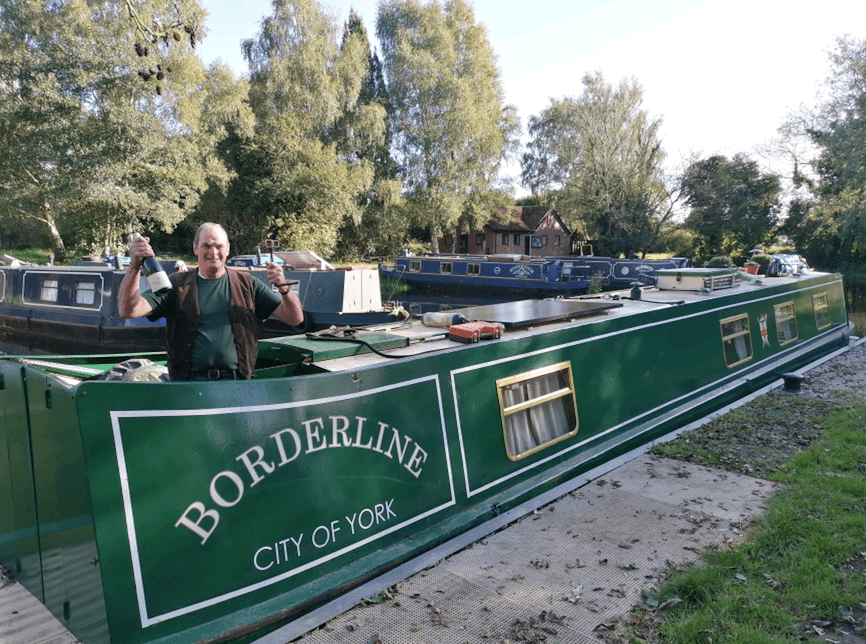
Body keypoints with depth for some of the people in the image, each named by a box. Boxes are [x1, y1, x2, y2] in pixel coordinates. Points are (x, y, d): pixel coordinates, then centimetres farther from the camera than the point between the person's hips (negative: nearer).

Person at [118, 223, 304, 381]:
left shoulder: (247, 284, 14)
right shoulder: (177, 285, 14)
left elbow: (295, 318, 9)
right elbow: (129, 310, 1)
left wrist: (283, 288, -12)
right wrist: (135, 267, -14)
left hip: (236, 384, 0)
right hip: (189, 384, 0)